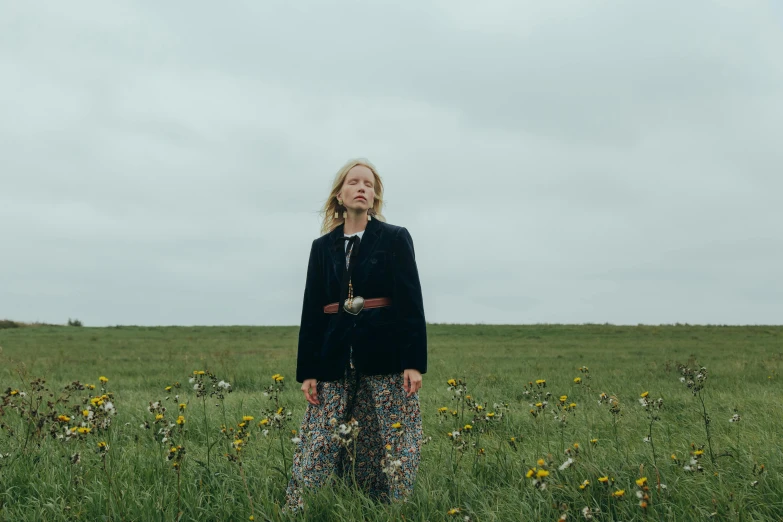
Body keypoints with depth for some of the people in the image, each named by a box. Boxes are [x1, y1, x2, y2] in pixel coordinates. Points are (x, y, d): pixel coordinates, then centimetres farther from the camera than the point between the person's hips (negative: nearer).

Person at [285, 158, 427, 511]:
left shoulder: (395, 238, 3)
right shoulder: (322, 247, 11)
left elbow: (411, 303, -3)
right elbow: (311, 310, 10)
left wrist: (414, 362, -11)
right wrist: (307, 371, 5)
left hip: (386, 357, -2)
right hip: (335, 360, 3)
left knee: (393, 450, 0)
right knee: (315, 450, 0)